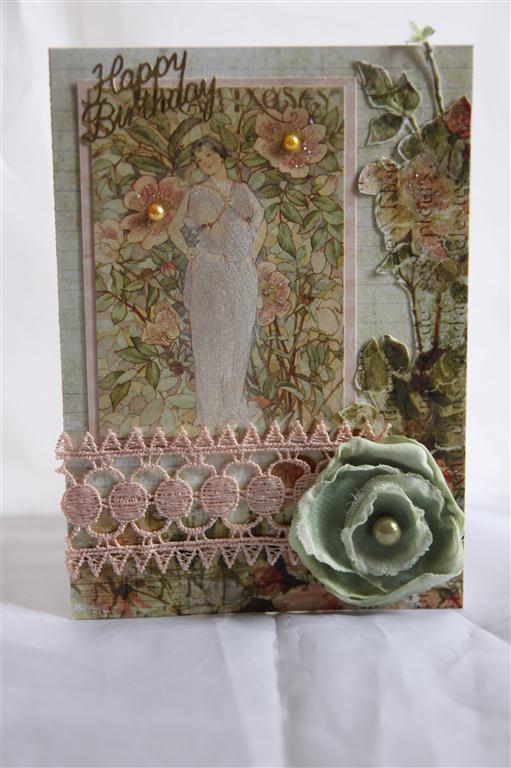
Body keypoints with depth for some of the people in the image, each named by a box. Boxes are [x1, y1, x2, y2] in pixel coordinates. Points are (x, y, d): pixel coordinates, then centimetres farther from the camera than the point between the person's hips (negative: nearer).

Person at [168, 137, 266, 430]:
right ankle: (212, 408, 6)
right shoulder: (197, 194, 4)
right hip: (208, 274, -3)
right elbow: (176, 228, 9)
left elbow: (261, 224, 20)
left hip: (241, 273, 3)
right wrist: (191, 254, -2)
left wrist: (252, 255, 8)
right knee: (210, 338, -2)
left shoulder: (242, 190, 12)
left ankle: (235, 403, 18)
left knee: (239, 337, 5)